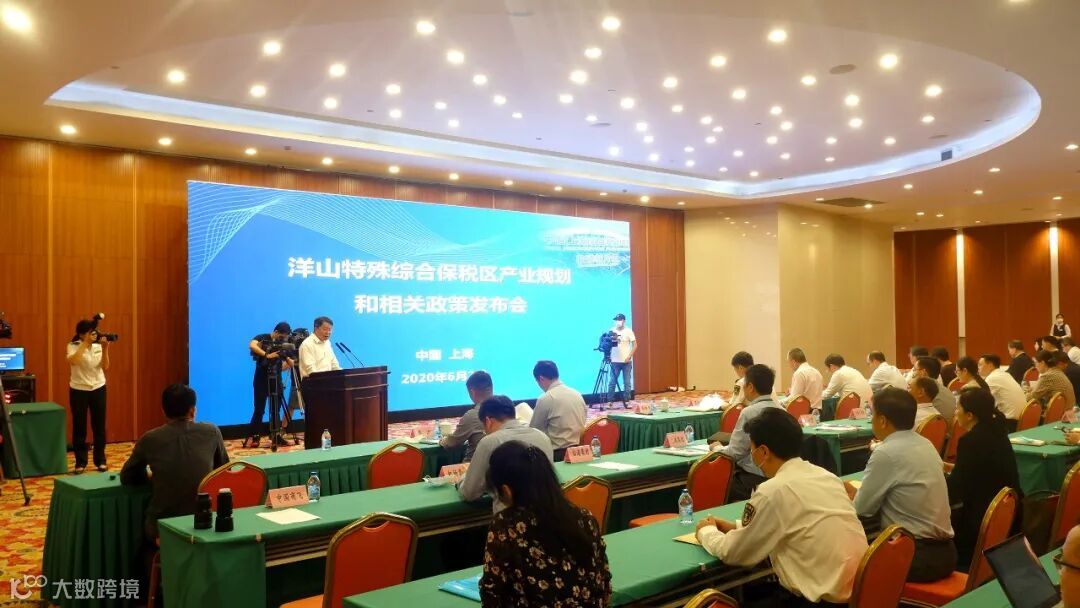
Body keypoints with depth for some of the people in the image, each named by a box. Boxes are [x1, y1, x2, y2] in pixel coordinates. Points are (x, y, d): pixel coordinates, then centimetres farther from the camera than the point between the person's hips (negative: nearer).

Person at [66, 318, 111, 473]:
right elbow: (72, 361, -29)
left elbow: (105, 367, -6)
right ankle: (80, 462, 13)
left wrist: (105, 349, -18)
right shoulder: (73, 346, -8)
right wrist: (86, 343, -26)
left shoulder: (98, 346, 0)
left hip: (98, 389, 3)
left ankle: (100, 460, 17)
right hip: (79, 390, -3)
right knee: (79, 427, 2)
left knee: (99, 426, 6)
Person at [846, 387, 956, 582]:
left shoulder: (886, 453, -17)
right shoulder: (925, 444, 8)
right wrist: (859, 492, 17)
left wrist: (852, 493, 12)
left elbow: (863, 508, -8)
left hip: (916, 556, -8)